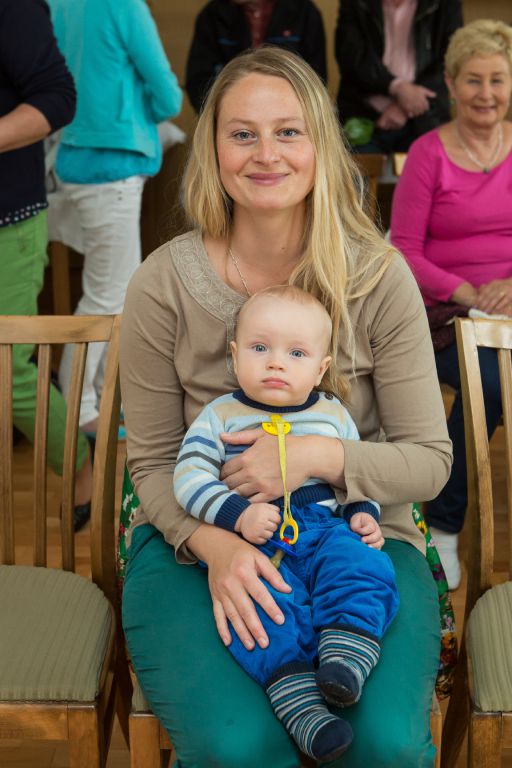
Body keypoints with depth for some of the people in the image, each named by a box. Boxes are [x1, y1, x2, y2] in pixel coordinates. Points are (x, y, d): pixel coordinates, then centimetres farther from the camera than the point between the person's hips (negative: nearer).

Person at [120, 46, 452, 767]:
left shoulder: (377, 275, -6)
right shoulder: (163, 285, -6)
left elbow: (431, 459, -3)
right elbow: (153, 463, 0)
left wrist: (321, 456, -22)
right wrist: (213, 544, -20)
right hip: (197, 539, 0)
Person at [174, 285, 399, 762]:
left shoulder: (335, 416, 14)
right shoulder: (219, 417, 5)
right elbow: (189, 477, -4)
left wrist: (364, 515, 4)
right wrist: (238, 513, -18)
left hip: (326, 531, 3)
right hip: (253, 543, -3)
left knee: (364, 568, -27)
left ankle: (345, 658, -35)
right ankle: (298, 704, -39)